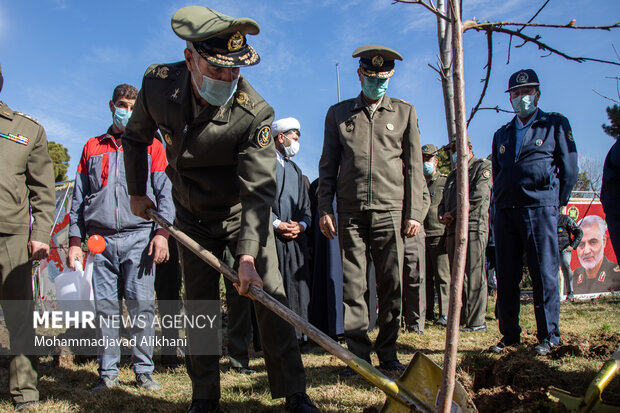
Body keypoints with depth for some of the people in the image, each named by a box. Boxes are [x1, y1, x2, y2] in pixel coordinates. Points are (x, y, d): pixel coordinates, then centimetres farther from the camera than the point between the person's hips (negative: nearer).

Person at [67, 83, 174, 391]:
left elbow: (165, 193, 6)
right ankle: (108, 373, 13)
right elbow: (79, 199, 17)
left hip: (139, 237, -2)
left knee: (141, 305, -6)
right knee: (104, 307, 3)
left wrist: (161, 232, -7)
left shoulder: (151, 146, 13)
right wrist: (75, 241, 8)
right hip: (100, 239, 3)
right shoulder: (92, 148, 19)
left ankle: (143, 370, 5)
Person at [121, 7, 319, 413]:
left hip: (242, 215, -3)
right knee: (199, 305, 7)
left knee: (269, 294, -7)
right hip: (194, 219, 4)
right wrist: (137, 192, 8)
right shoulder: (158, 85, -16)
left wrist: (248, 256, -40)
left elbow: (259, 191, -31)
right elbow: (136, 137, 5)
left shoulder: (255, 113, -29)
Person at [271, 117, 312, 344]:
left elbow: (306, 206, 21)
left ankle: (298, 334, 10)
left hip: (296, 237, 6)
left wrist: (301, 224, 0)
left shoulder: (296, 170, 25)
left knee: (297, 284, 3)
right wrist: (277, 224, -13)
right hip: (270, 236, -6)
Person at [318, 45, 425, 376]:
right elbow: (328, 166, 12)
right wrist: (325, 209, 2)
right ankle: (359, 355, 10)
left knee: (391, 286, 2)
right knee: (352, 286, 0)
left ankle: (388, 355, 15)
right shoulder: (338, 113, 14)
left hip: (390, 212, 0)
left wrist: (414, 213, 1)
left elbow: (413, 166, 9)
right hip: (351, 213, 0)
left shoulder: (405, 112, 13)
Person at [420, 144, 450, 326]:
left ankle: (445, 314, -1)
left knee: (443, 276, -4)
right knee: (425, 276, 8)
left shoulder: (445, 182, 4)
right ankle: (427, 311, 15)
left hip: (439, 236, -4)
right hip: (420, 236, 5)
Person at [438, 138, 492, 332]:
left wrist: (453, 214, -7)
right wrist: (442, 216, 3)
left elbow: (479, 196, -10)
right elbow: (443, 202, 27)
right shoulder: (453, 175, 27)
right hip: (453, 229, 7)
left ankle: (477, 321, -5)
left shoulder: (483, 166, 5)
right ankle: (460, 317, 11)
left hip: (473, 227, -7)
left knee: (474, 275, -9)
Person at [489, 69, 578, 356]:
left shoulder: (556, 124, 9)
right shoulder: (501, 134, 20)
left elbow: (569, 169, 6)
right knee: (506, 278, 5)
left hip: (540, 209, -4)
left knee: (544, 275, -3)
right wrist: (499, 208, 13)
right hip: (505, 213, 4)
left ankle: (548, 337, 9)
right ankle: (509, 335, 14)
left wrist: (556, 203, 4)